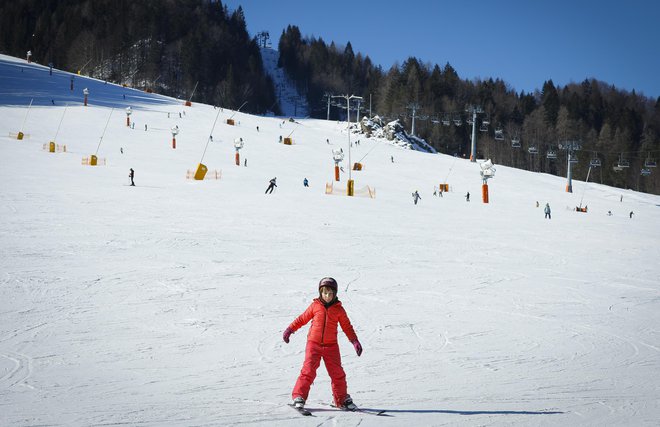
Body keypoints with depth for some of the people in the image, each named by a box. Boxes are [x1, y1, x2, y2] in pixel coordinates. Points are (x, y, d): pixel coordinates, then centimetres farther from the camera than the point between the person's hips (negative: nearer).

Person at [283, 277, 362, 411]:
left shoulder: (338, 309, 3)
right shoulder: (315, 306, 1)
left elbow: (347, 326, 9)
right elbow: (302, 319, 11)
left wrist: (355, 341, 2)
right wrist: (290, 329, 10)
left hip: (331, 346, 2)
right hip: (314, 344, -1)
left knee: (337, 373, 5)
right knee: (308, 371, -13)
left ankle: (342, 399, 20)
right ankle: (299, 397, -8)